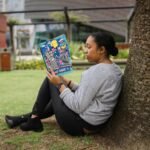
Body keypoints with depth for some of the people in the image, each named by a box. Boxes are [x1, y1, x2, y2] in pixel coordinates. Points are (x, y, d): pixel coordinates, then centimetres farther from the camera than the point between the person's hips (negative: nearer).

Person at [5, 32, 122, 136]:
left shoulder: (96, 71, -24)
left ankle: (33, 119, 16)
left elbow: (77, 106, -24)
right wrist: (67, 82, 9)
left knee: (51, 80, 3)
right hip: (96, 123, 10)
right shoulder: (115, 69, 5)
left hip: (80, 124, -9)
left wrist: (60, 84, -13)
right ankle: (25, 118, 36)